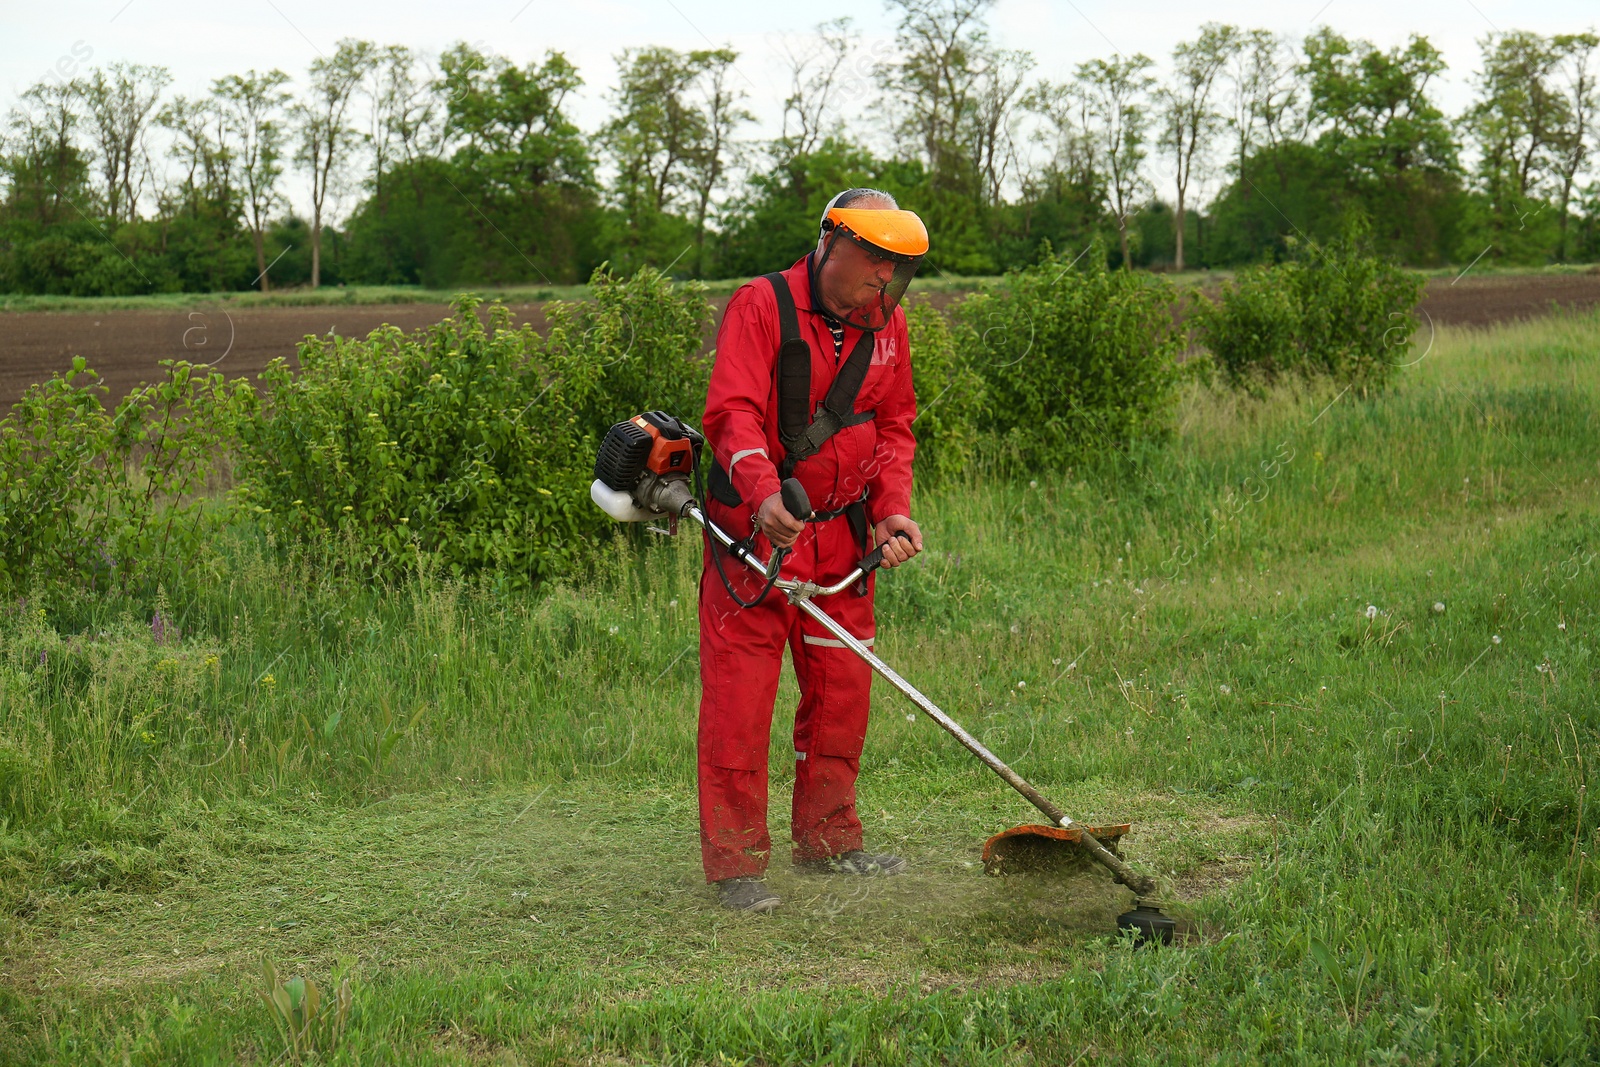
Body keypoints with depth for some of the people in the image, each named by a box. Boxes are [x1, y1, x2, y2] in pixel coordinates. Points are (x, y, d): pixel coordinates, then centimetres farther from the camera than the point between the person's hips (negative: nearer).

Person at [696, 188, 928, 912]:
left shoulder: (887, 324, 7)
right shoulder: (761, 308, -13)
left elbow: (894, 428, 14)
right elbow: (734, 413, -23)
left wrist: (892, 511, -1)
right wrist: (763, 494, -39)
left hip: (842, 535, 6)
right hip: (752, 528, -6)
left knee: (842, 688, 12)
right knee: (739, 696, -5)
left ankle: (827, 840, 28)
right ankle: (735, 861, 3)